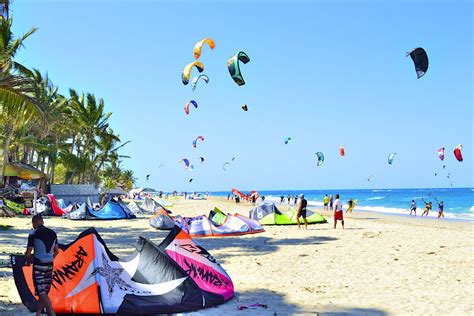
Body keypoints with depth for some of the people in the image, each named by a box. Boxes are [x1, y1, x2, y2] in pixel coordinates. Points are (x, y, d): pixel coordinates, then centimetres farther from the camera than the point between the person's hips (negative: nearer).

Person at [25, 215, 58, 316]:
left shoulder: (33, 234, -10)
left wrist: (28, 261, 13)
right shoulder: (53, 233, 8)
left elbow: (28, 253, -7)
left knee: (41, 291, -6)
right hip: (50, 265, 6)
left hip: (39, 266, -6)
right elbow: (56, 251, 13)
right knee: (44, 291, 15)